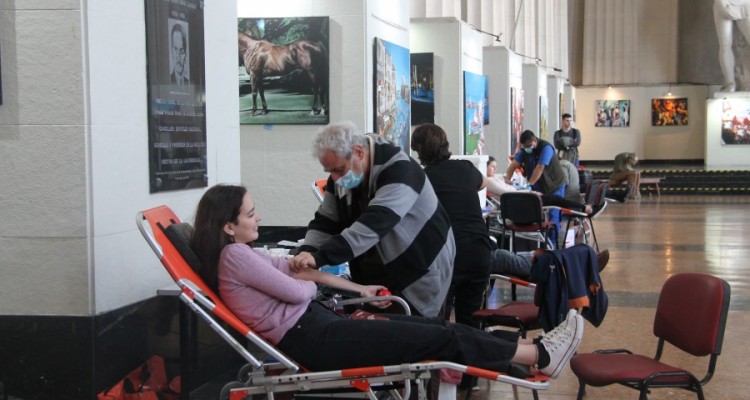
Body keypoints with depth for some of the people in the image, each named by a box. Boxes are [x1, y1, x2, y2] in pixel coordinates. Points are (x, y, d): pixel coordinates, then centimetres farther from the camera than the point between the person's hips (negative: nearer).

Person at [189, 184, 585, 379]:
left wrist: (358, 288, 21)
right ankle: (540, 355, -3)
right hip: (311, 340, -10)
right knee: (441, 338, -10)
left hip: (315, 323, 10)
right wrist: (310, 283, 9)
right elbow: (296, 290, -16)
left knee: (435, 325, 3)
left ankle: (528, 345, 6)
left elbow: (299, 271, 21)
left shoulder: (243, 253, 16)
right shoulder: (234, 255, -15)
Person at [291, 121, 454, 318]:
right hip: (381, 273, 7)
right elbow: (325, 221, 0)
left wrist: (319, 257, -44)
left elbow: (372, 225, -38)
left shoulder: (399, 170, -26)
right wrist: (306, 252, -21)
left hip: (420, 271, -6)